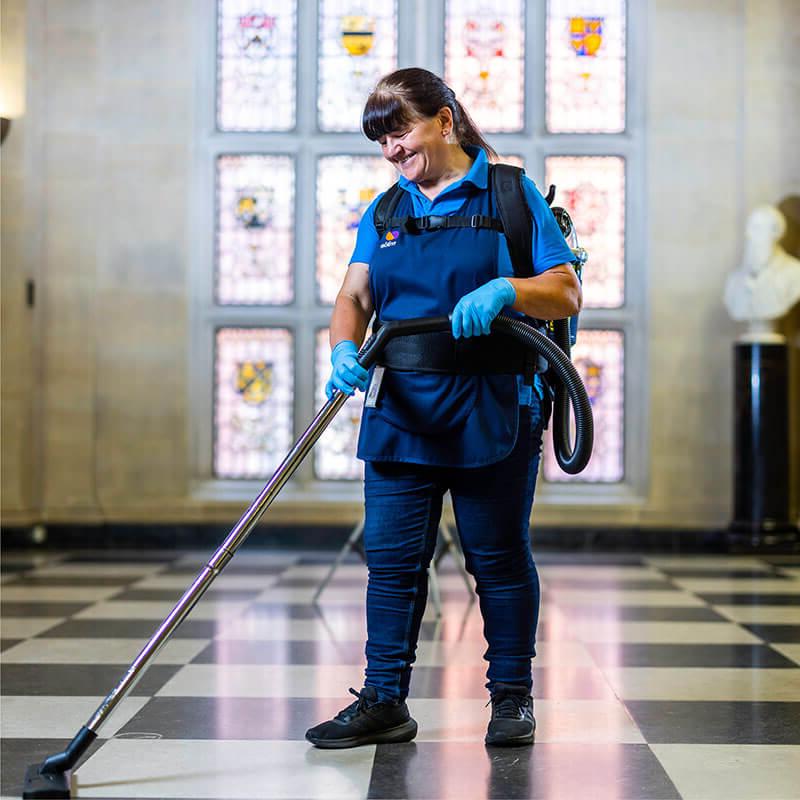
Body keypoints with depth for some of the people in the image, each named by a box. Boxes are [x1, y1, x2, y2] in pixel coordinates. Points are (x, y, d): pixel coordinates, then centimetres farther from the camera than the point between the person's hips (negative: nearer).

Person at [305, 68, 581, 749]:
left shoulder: (509, 195, 0)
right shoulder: (385, 211, 13)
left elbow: (566, 294, -5)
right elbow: (355, 294, 4)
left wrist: (505, 289, -25)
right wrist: (345, 349, -18)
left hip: (492, 415, -4)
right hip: (400, 413, 4)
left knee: (500, 559, 5)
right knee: (391, 559, 3)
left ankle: (512, 698, 19)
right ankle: (384, 702, 11)